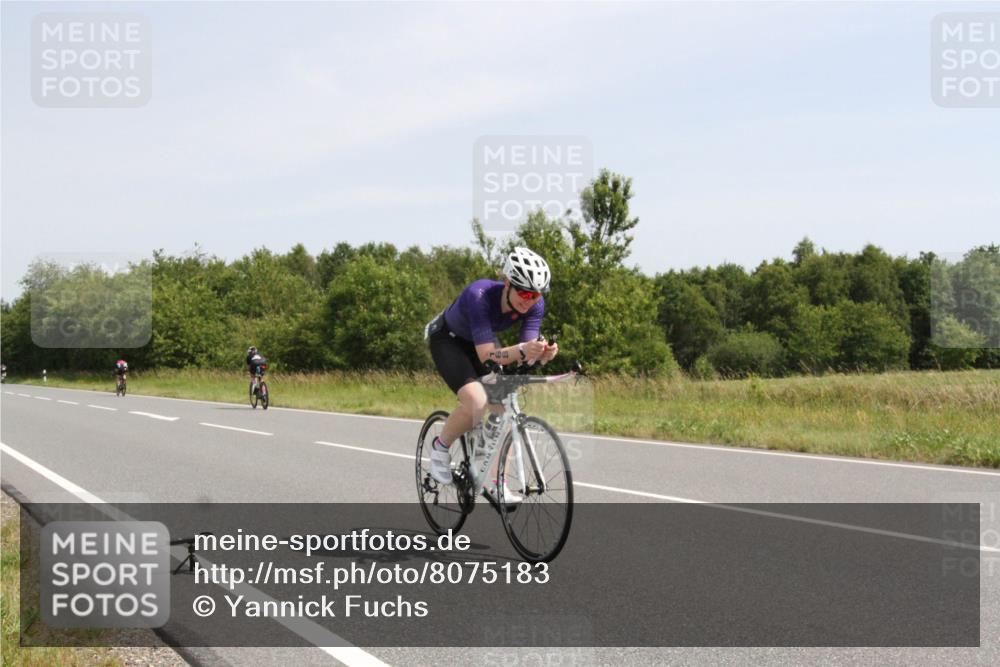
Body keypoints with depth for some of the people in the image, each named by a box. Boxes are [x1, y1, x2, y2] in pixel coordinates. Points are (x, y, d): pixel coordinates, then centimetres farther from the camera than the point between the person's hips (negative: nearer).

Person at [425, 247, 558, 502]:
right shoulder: (480, 295, -39)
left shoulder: (535, 304, -22)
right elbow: (486, 354, -42)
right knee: (477, 401, -28)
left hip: (481, 340, 6)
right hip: (448, 339, -6)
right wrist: (522, 350, -58)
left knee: (503, 406, -10)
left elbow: (525, 355, -25)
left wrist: (542, 353, -48)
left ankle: (497, 484, 0)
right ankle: (441, 447, -1)